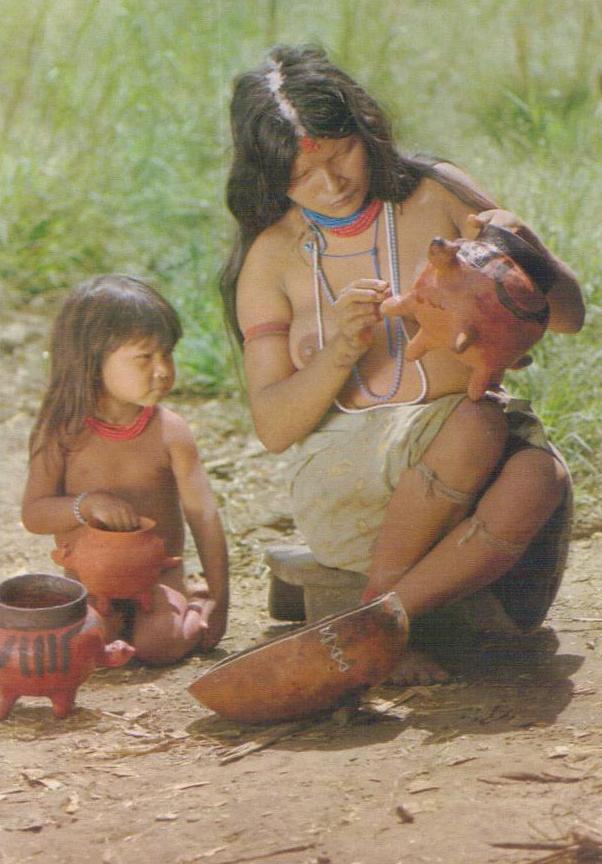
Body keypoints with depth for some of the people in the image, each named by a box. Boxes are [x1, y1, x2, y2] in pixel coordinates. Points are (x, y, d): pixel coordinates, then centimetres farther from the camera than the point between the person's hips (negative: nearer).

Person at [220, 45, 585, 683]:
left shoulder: (435, 195, 4)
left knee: (539, 480, -34)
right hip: (343, 474, -2)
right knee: (478, 428, -34)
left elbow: (568, 317, 8)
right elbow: (273, 428, -1)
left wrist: (522, 243, -13)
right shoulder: (272, 257, 3)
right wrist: (337, 355, -19)